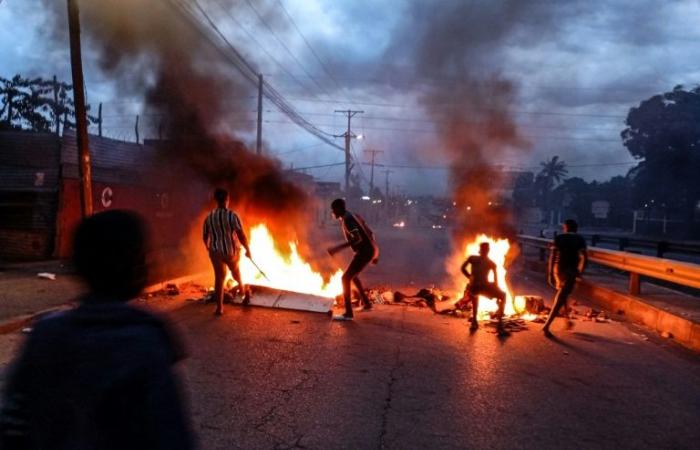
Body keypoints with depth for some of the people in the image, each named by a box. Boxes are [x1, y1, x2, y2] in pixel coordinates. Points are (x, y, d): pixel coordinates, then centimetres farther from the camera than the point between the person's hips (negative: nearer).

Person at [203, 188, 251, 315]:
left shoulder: (209, 217, -1)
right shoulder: (232, 215, -16)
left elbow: (205, 237, 8)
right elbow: (241, 235, -18)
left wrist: (209, 249, 26)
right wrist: (247, 249, -6)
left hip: (216, 252, 2)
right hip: (231, 251, -2)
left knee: (219, 277, 9)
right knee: (235, 271, 24)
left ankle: (219, 307, 7)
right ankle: (243, 291, 51)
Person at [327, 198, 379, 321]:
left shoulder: (347, 219, -14)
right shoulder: (353, 216, 17)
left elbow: (358, 238, -26)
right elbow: (370, 233, 19)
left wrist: (338, 248, -28)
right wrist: (374, 252, 24)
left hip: (364, 252, -10)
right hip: (369, 250, 10)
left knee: (345, 278, -10)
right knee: (353, 275, 27)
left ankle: (348, 313, -12)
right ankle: (367, 304, 35)